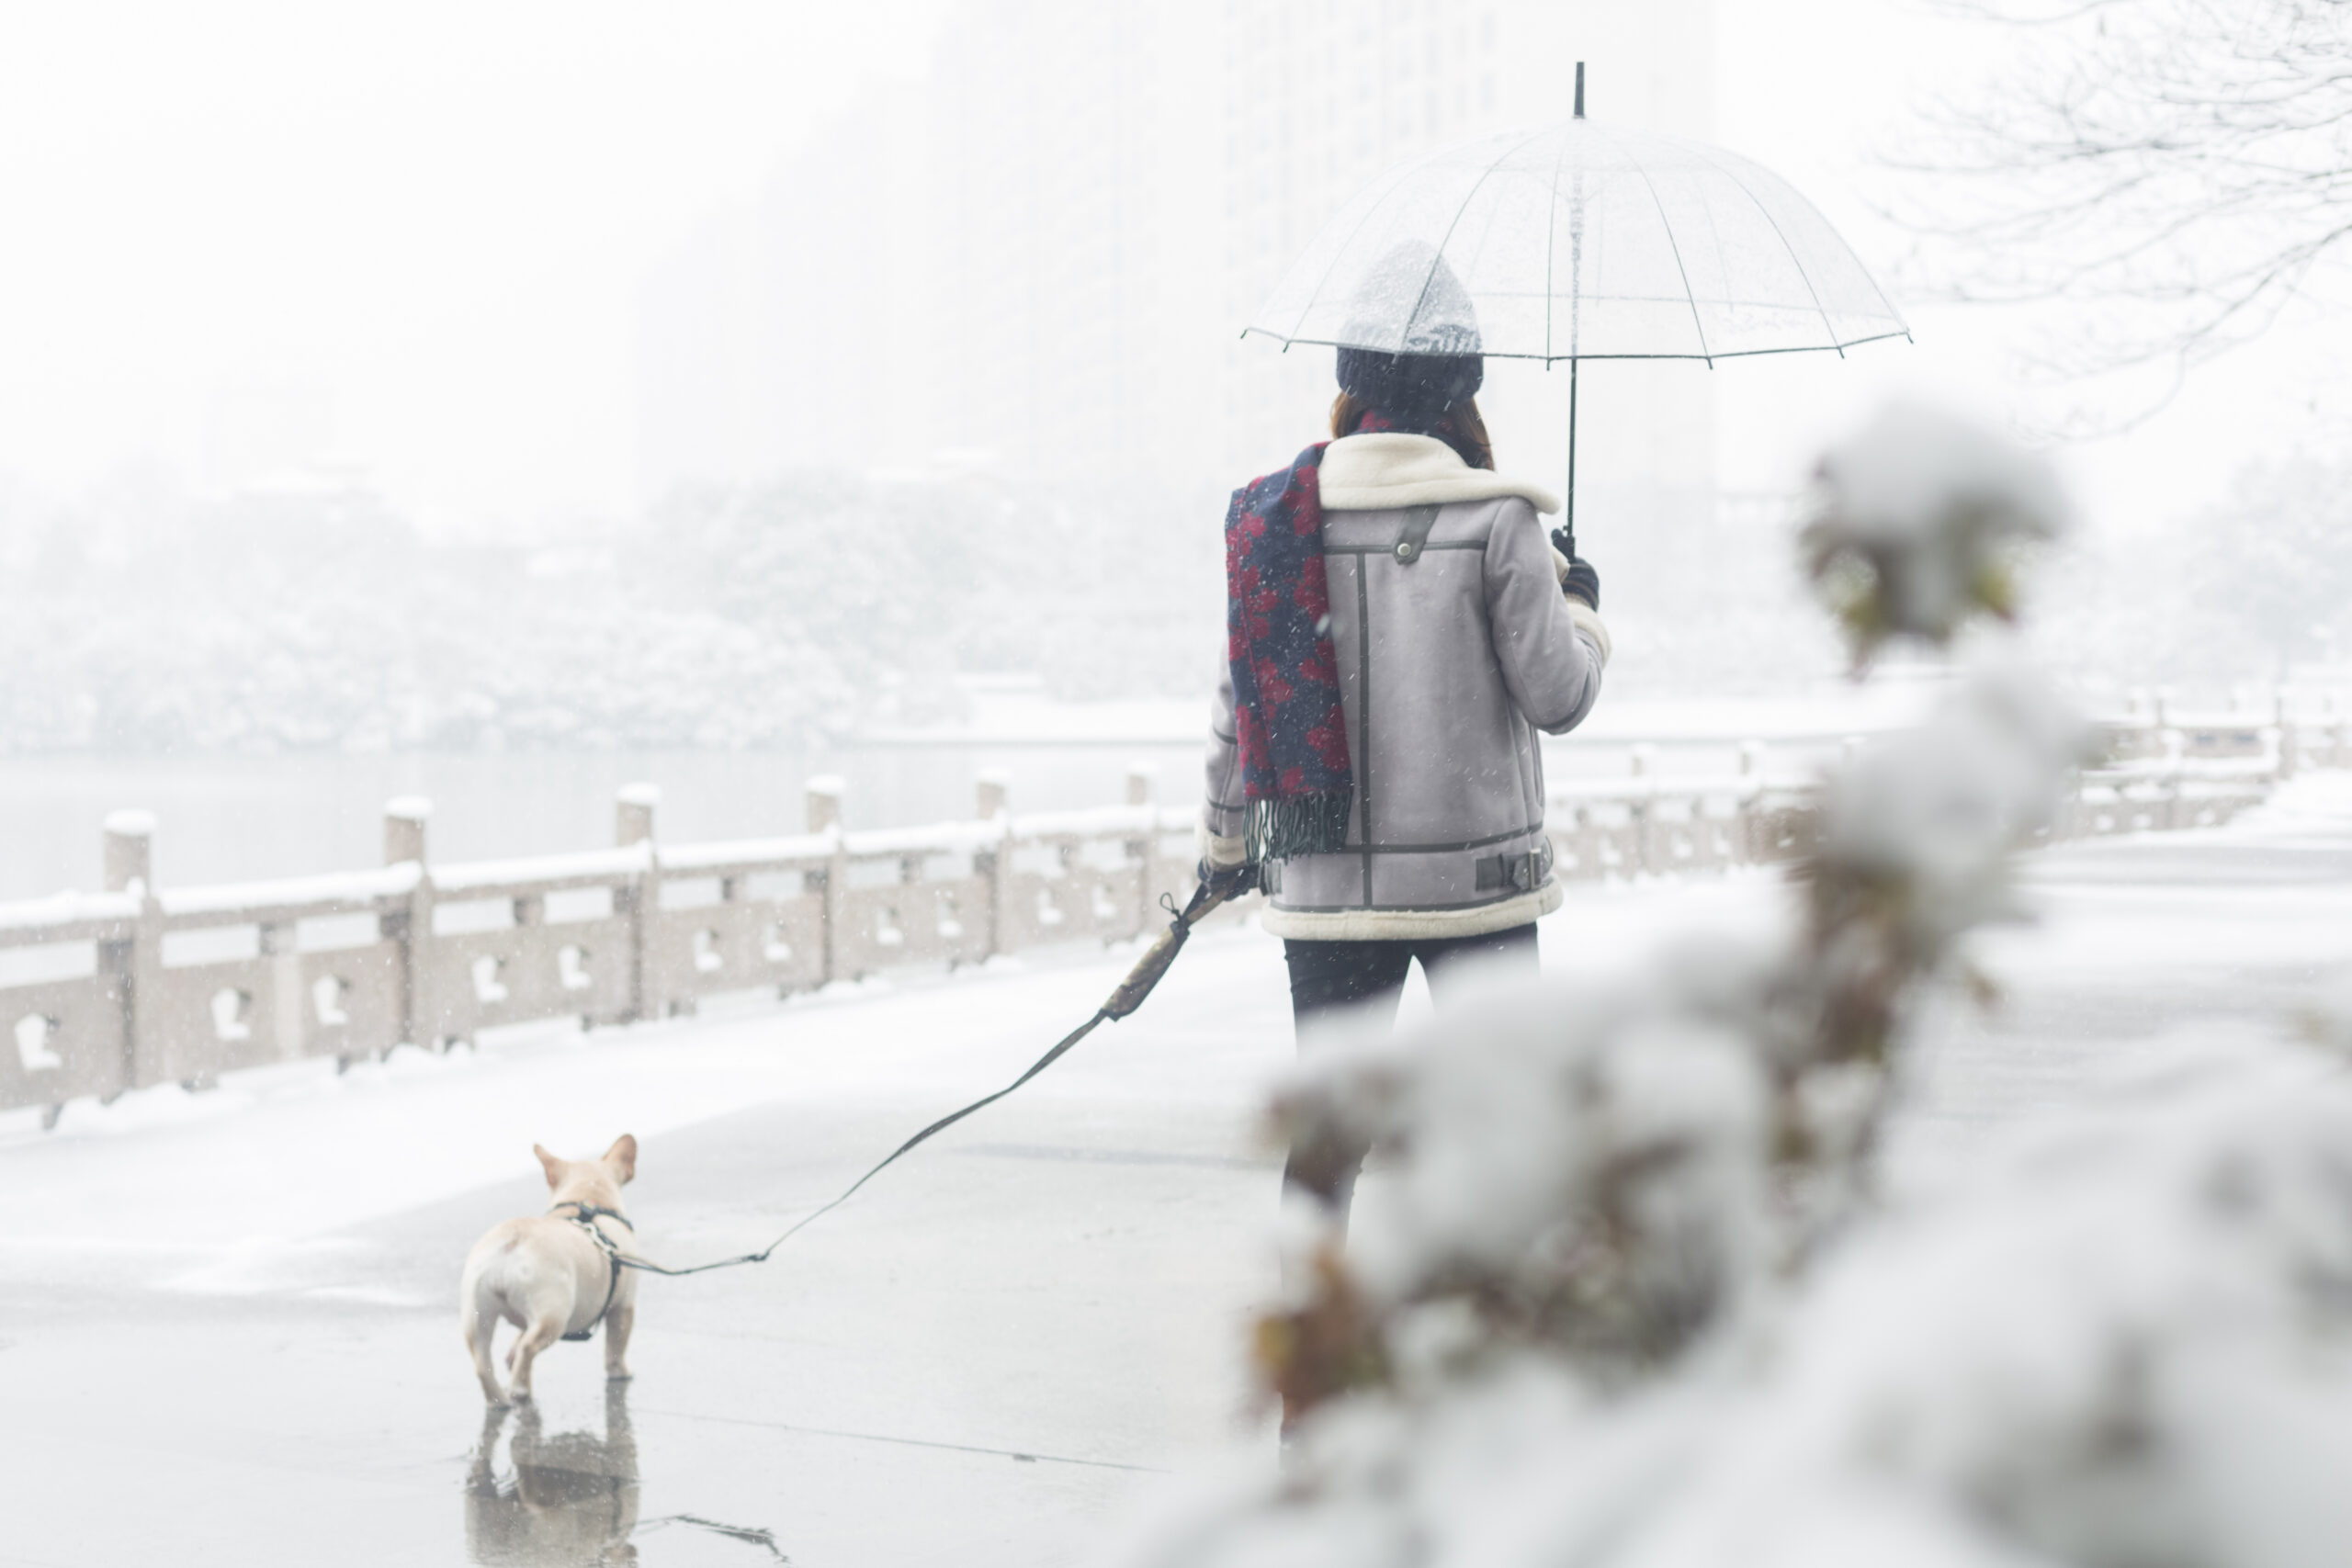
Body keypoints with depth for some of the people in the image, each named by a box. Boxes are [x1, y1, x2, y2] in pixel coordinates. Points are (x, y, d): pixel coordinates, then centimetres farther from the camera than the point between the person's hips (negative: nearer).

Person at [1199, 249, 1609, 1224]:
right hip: (1474, 876, -3)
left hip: (1322, 879, 3)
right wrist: (1579, 604, 13)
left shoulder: (1278, 514, 0)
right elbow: (1558, 697, -7)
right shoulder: (1493, 519, -10)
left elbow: (1238, 703, 6)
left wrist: (1223, 845, 19)